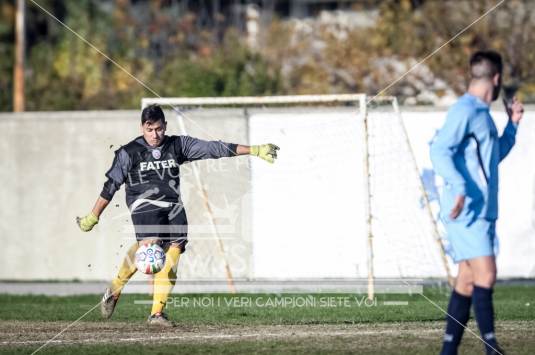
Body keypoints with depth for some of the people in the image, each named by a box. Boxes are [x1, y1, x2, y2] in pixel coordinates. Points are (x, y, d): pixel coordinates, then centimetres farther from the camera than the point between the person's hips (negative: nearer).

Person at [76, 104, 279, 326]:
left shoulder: (177, 145, 10)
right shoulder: (129, 153, 4)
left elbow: (213, 149, 7)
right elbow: (110, 186, 8)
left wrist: (254, 151, 4)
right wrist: (93, 217, 7)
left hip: (173, 206, 4)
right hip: (145, 204, -4)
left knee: (173, 252, -10)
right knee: (148, 244, -29)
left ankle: (157, 312, -4)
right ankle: (115, 289, -11)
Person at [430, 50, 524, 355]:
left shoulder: (482, 113, 19)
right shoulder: (465, 111, -11)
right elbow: (440, 149, -22)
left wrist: (512, 124, 22)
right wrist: (459, 187, -34)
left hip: (482, 212, 10)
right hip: (468, 211, -10)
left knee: (468, 281, 8)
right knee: (485, 274, -15)